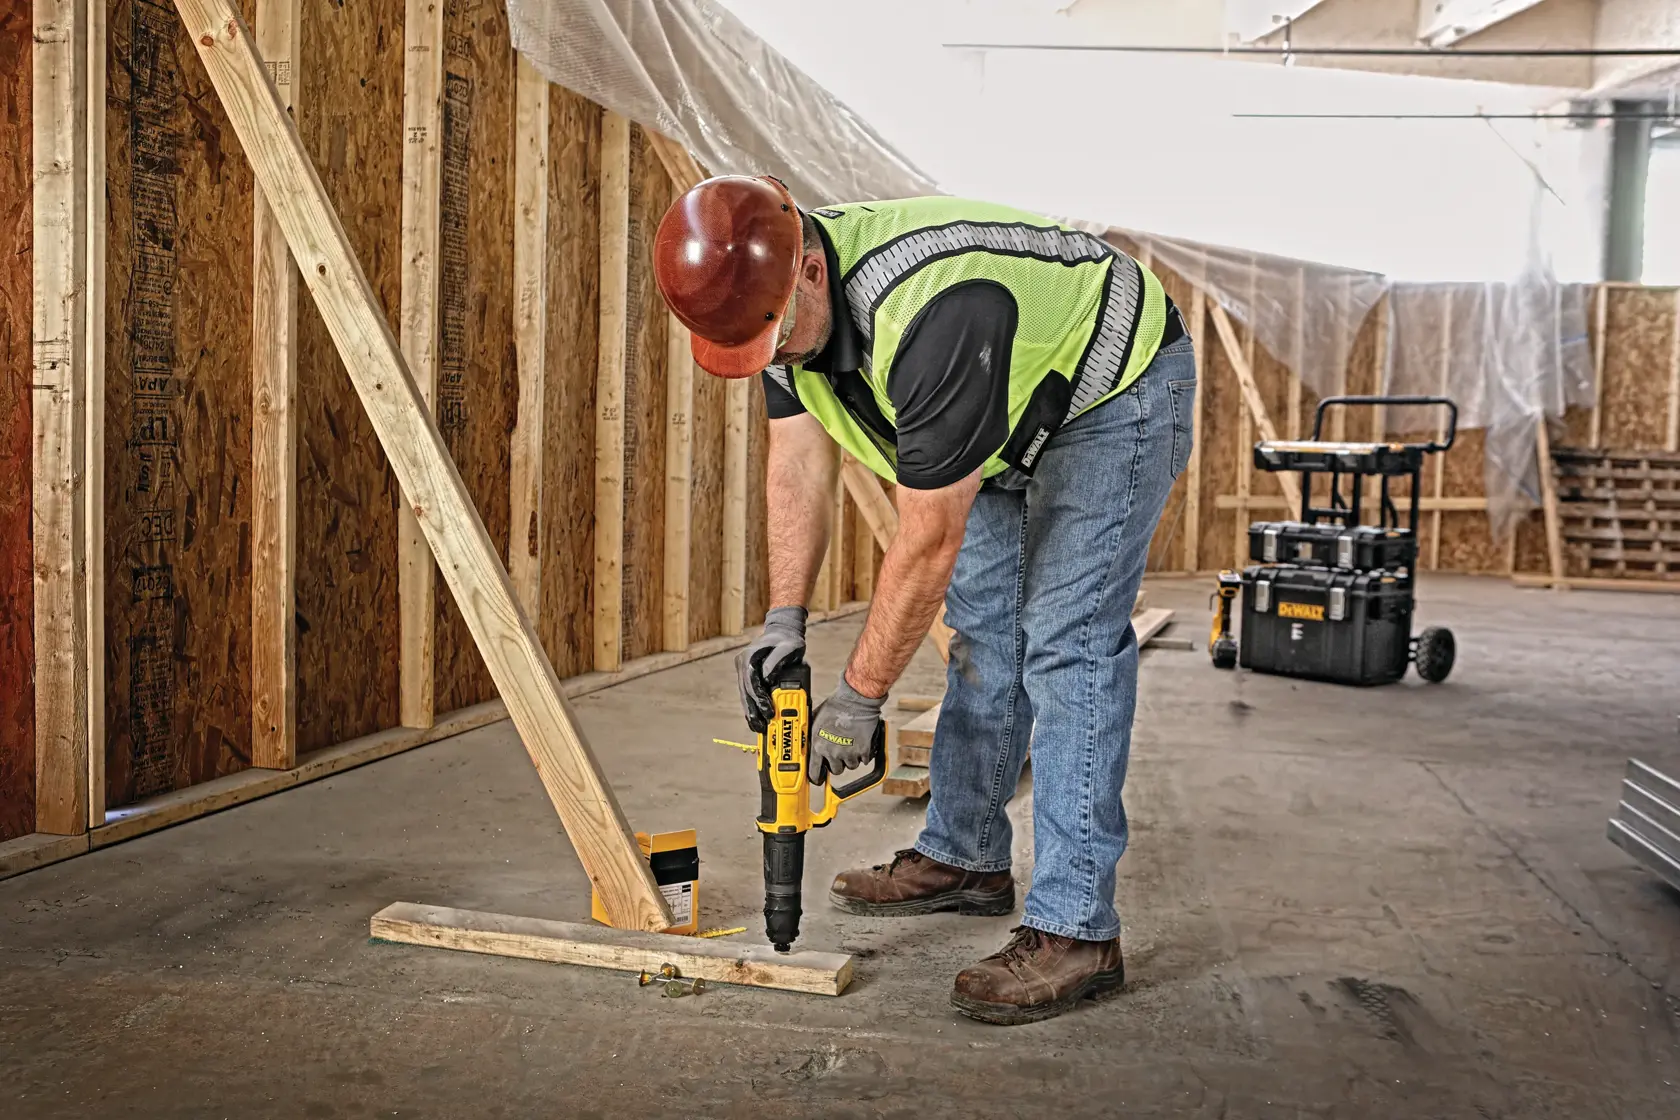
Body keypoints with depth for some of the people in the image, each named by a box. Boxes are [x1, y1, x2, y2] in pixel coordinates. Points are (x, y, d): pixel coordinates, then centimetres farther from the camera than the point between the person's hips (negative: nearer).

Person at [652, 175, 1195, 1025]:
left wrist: (859, 695, -26)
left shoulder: (934, 316, -41)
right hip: (1010, 416, 9)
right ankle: (966, 859, 23)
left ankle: (1075, 930, -15)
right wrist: (785, 618, -14)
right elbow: (798, 465, -6)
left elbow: (928, 542, -34)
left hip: (1118, 393, -9)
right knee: (979, 627, 10)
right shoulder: (781, 297, -15)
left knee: (1066, 640, -18)